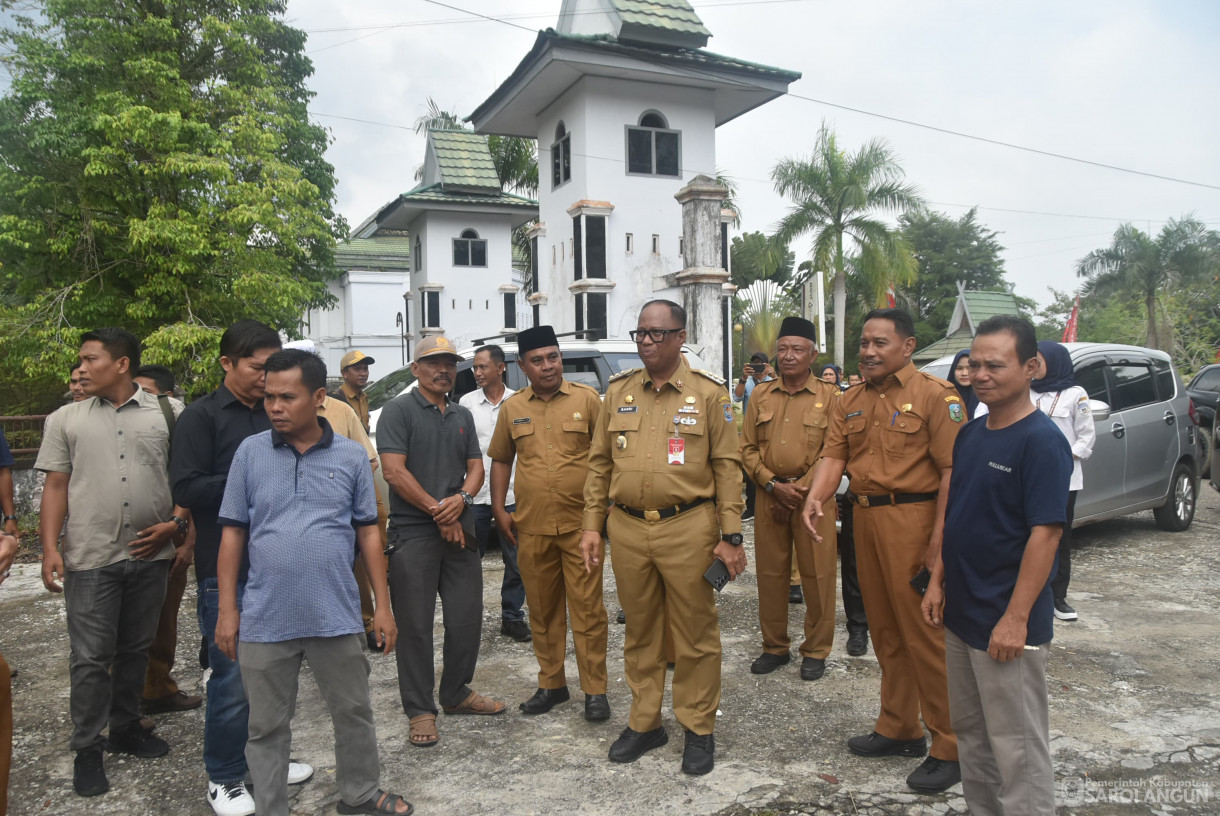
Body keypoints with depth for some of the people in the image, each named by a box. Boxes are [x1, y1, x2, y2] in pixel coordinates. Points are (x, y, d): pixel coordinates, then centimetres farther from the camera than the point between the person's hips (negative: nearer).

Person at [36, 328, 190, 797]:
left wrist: (176, 523, -7)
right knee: (91, 657, 3)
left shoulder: (165, 415, 3)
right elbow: (56, 487, 3)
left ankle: (125, 729, 32)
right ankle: (87, 750, 17)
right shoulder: (67, 420, 5)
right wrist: (49, 548, -5)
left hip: (150, 556, 1)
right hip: (90, 559, -1)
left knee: (135, 650, 14)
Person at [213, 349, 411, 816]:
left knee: (354, 714, 15)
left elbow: (368, 533, 4)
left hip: (336, 616, 1)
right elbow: (233, 534, 3)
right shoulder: (250, 452, -1)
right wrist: (226, 609, 1)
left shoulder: (352, 456, -1)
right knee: (266, 727, 13)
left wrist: (383, 605, 3)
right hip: (264, 620, 0)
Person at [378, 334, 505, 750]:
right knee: (415, 625, 1)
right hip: (413, 533, -6)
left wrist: (462, 498, -8)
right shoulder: (399, 410, -5)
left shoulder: (462, 416, 15)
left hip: (460, 529, 6)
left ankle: (456, 693, 30)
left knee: (467, 618, 10)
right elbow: (393, 471, -13)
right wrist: (439, 512, -12)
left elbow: (476, 466, 14)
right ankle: (420, 710, 14)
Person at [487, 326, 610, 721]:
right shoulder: (512, 408, 8)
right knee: (543, 610, 12)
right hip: (532, 528, 3)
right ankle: (551, 684, 27)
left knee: (587, 609, 1)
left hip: (580, 524, -3)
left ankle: (595, 690, 12)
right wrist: (499, 510, 7)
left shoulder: (586, 399, 0)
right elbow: (500, 460, 15)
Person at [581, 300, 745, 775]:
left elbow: (727, 466, -4)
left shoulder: (708, 393, -2)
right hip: (627, 530, 4)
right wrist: (592, 525, 7)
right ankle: (644, 722, 30)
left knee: (695, 633, 6)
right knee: (640, 632, 15)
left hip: (688, 529, -3)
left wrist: (730, 536, -8)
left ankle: (699, 728, 22)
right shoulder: (619, 392, 8)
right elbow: (599, 463, 11)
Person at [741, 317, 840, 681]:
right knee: (770, 574, 9)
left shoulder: (830, 396, 0)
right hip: (769, 496, 3)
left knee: (817, 576, 2)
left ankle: (816, 651, 18)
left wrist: (800, 489, -12)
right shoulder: (761, 395, 9)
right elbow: (747, 448, 7)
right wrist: (773, 485, -7)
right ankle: (774, 647, 24)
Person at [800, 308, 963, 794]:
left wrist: (939, 540, -18)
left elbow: (952, 470, -13)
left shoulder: (935, 395, -7)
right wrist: (816, 497, -14)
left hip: (912, 520, -7)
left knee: (925, 634, -2)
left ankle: (950, 749, 12)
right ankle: (899, 730, 30)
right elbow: (833, 456, 6)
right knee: (885, 631, 16)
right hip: (865, 518, 7)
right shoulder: (850, 402, 14)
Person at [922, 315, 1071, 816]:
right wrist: (937, 581, 9)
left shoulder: (1042, 441, -16)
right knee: (971, 732, 20)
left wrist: (1016, 618, -21)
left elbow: (1045, 533, -20)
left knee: (1016, 746, 5)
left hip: (1007, 623, -8)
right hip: (961, 614, 8)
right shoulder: (970, 435, 8)